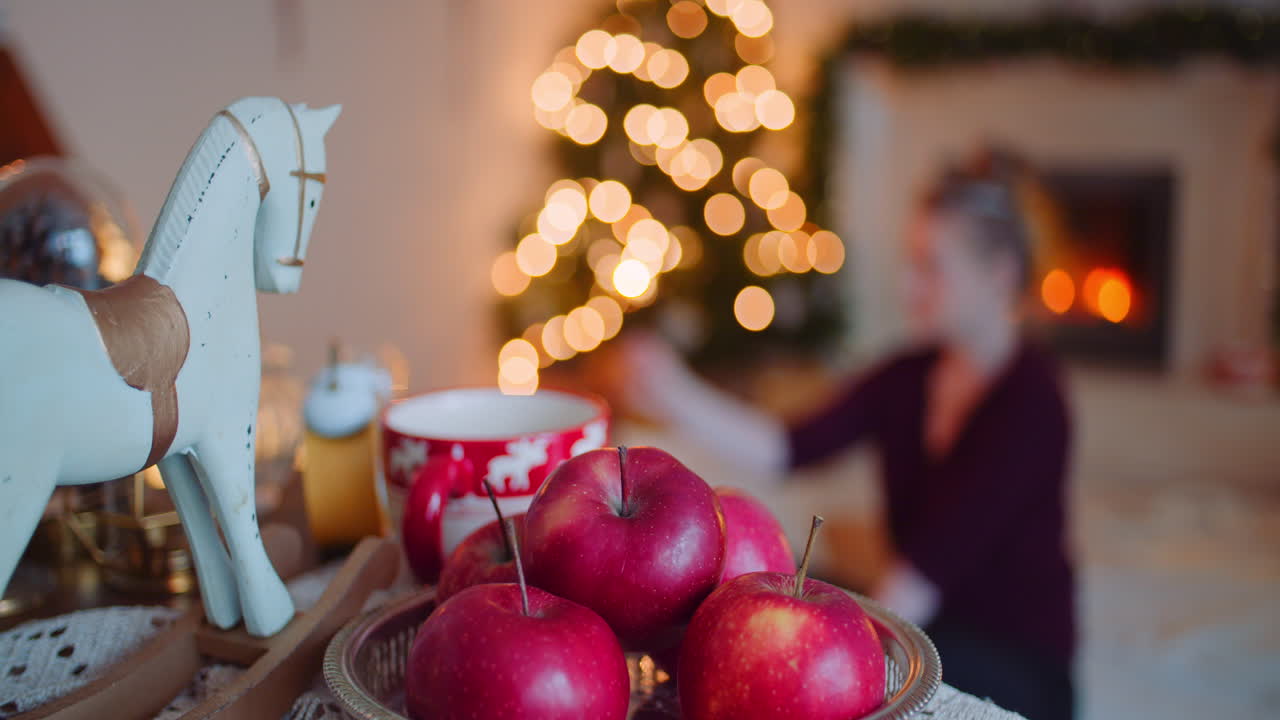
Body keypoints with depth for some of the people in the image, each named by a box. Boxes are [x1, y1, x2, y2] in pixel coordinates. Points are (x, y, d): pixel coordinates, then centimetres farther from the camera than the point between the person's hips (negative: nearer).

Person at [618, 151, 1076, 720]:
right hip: (924, 626, 6)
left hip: (1020, 669, -6)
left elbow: (940, 553, -24)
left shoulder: (1029, 396, -16)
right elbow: (792, 448, -9)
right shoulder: (910, 377, 4)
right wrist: (679, 400, -20)